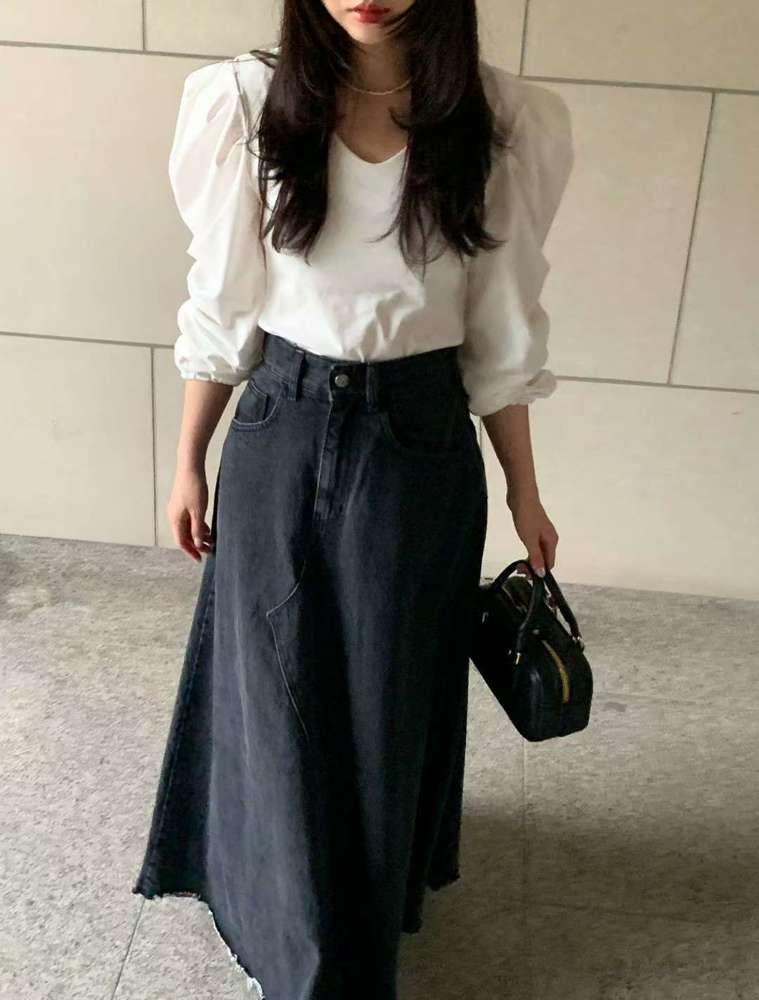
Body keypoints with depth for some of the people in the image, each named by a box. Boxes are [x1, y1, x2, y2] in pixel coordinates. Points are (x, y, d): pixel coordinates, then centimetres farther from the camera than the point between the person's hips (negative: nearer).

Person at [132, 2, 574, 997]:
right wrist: (189, 462, 6)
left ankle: (373, 915, 43)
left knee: (389, 704, 14)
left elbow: (502, 334, 1)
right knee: (280, 701, 11)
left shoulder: (509, 123, -7)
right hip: (280, 438, 0)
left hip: (423, 445, 0)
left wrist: (523, 490, 6)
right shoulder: (245, 103, -7)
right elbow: (222, 307, 1)